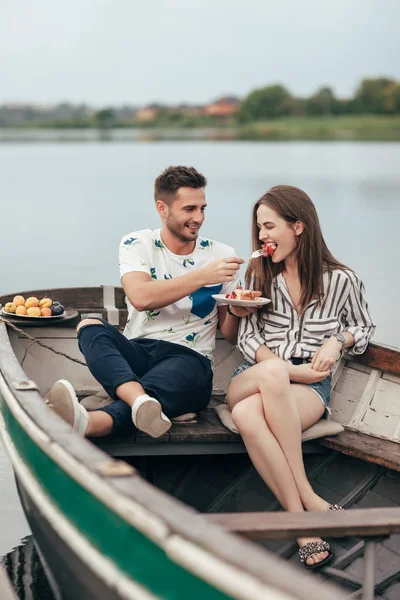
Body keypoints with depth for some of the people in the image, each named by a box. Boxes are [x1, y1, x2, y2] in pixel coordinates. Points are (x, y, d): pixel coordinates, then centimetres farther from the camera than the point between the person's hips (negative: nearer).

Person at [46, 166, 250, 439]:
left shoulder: (221, 254, 8)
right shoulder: (138, 244, 5)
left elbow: (230, 334, 10)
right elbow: (140, 297, -17)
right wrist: (202, 276, -21)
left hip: (190, 358, -1)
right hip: (136, 352, 1)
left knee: (180, 373, -38)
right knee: (91, 326, -30)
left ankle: (91, 422, -65)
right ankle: (142, 401, -59)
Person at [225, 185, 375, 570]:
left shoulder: (341, 280, 5)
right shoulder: (260, 274, 11)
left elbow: (363, 328, 20)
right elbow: (248, 339, 7)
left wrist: (337, 340, -3)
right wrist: (288, 370, -11)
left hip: (309, 386, -2)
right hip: (252, 377, 2)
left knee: (249, 413, -40)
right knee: (271, 373, -41)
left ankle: (298, 516, -33)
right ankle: (307, 501, -36)